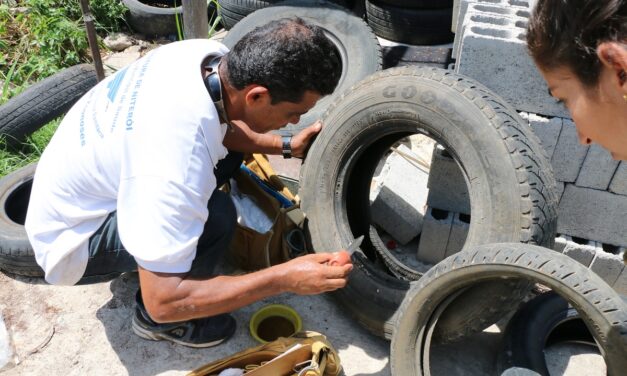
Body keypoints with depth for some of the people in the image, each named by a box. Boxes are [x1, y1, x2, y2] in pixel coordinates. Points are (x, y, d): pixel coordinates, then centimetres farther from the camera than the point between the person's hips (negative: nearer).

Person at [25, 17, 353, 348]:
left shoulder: (209, 55, -17)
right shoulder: (176, 163, -41)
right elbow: (163, 300, -33)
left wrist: (286, 146, -1)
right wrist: (286, 278, -33)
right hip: (68, 237, -8)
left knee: (228, 150, 2)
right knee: (215, 215, -29)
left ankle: (140, 250, 16)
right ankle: (154, 320, 1)